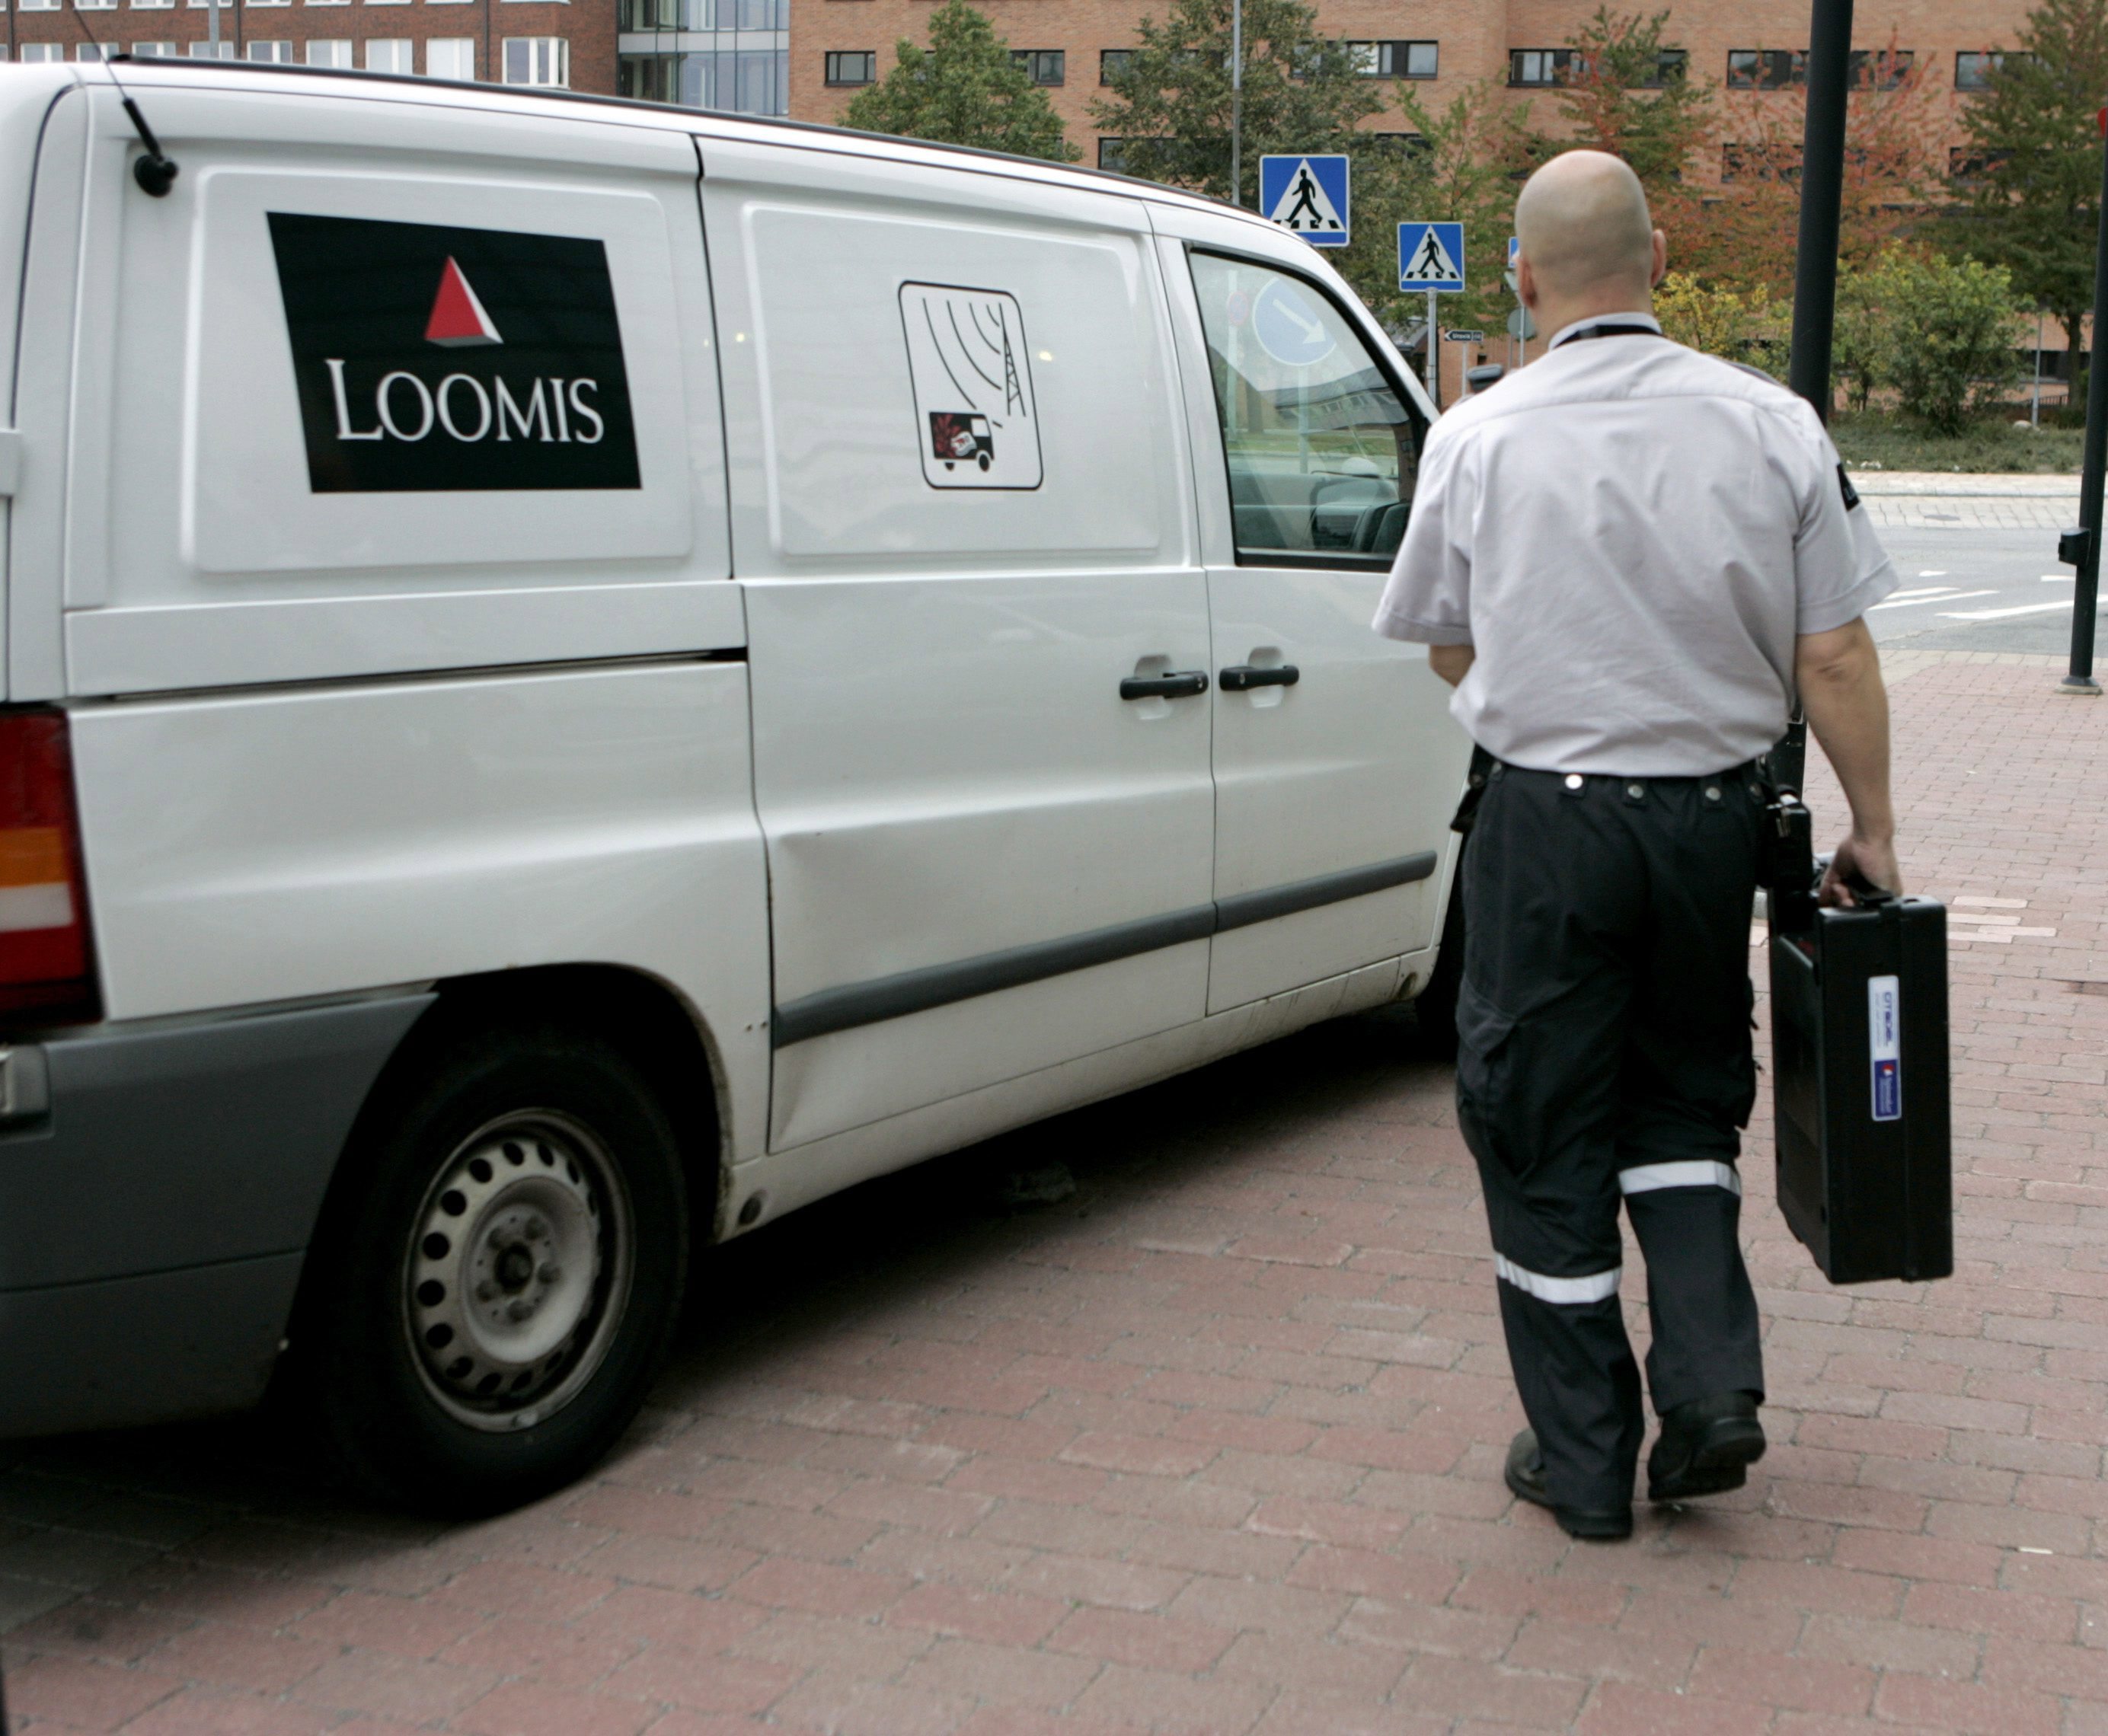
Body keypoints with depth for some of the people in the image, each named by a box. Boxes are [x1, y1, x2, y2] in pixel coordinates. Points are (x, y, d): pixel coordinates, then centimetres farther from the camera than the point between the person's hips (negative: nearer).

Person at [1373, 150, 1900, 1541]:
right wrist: (1873, 827, 9)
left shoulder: (1478, 440, -5)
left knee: (1545, 1136, 9)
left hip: (1545, 820, -2)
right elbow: (1835, 658, -2)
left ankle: (1584, 1461, 17)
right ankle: (1712, 1386, 11)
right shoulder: (1771, 423, -4)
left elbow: (1448, 650, 8)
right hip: (1715, 813, 2)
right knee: (1683, 1097, 23)